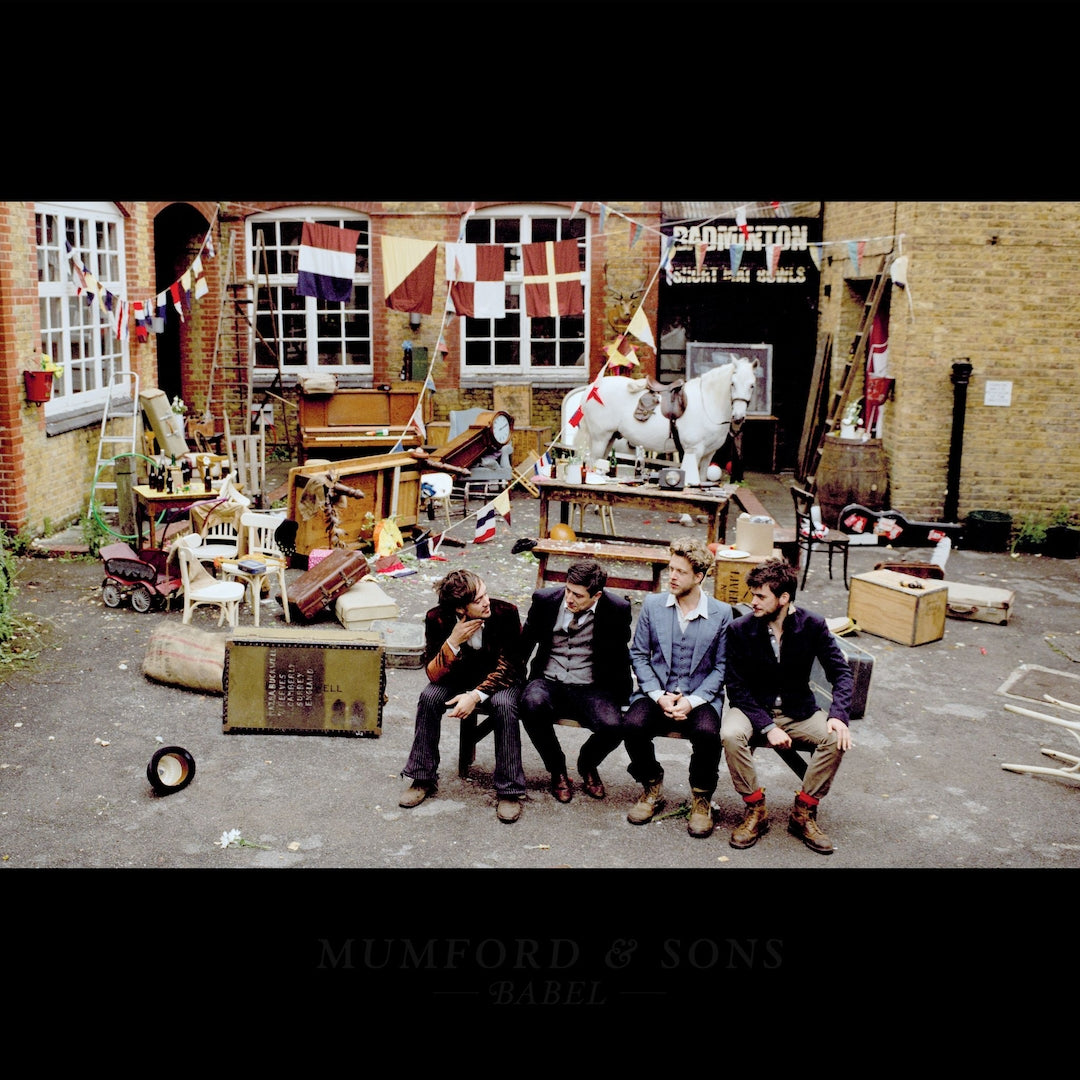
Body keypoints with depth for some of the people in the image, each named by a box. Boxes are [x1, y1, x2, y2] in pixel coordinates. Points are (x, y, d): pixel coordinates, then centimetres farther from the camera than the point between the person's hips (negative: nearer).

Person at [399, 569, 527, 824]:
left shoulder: (506, 613, -23)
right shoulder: (437, 619, -18)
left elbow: (507, 666, -19)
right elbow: (433, 674, -18)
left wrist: (476, 695, -34)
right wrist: (453, 642, -35)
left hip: (498, 681, -2)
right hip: (459, 677, 2)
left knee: (504, 704, -33)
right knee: (429, 697, -26)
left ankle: (509, 791, -22)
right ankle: (423, 779, -9)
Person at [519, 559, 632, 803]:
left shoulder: (617, 609, -6)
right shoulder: (545, 599, -3)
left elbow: (620, 655, 8)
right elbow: (526, 640, 14)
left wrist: (619, 696, 2)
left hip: (591, 689, -1)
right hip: (549, 682, 1)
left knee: (613, 726, -30)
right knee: (532, 705, -34)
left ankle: (587, 764, 10)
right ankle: (556, 769, -4)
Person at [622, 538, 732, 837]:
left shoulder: (722, 613, 1)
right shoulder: (653, 604, 5)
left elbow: (721, 667, 0)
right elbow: (638, 655, 5)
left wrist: (692, 701, -13)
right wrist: (659, 695, -9)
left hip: (701, 697, -1)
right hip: (657, 693, 2)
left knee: (707, 732, -34)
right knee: (632, 725, -29)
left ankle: (701, 798, -4)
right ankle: (652, 788, 1)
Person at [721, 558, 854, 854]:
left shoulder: (812, 626, -9)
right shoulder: (740, 629, -12)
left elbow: (841, 672, -7)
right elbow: (737, 688, -12)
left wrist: (838, 714, -25)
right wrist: (767, 727, -24)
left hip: (797, 710, 1)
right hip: (753, 708, -1)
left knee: (836, 739, -26)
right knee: (730, 735, -33)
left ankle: (803, 812, -7)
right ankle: (755, 809, -12)